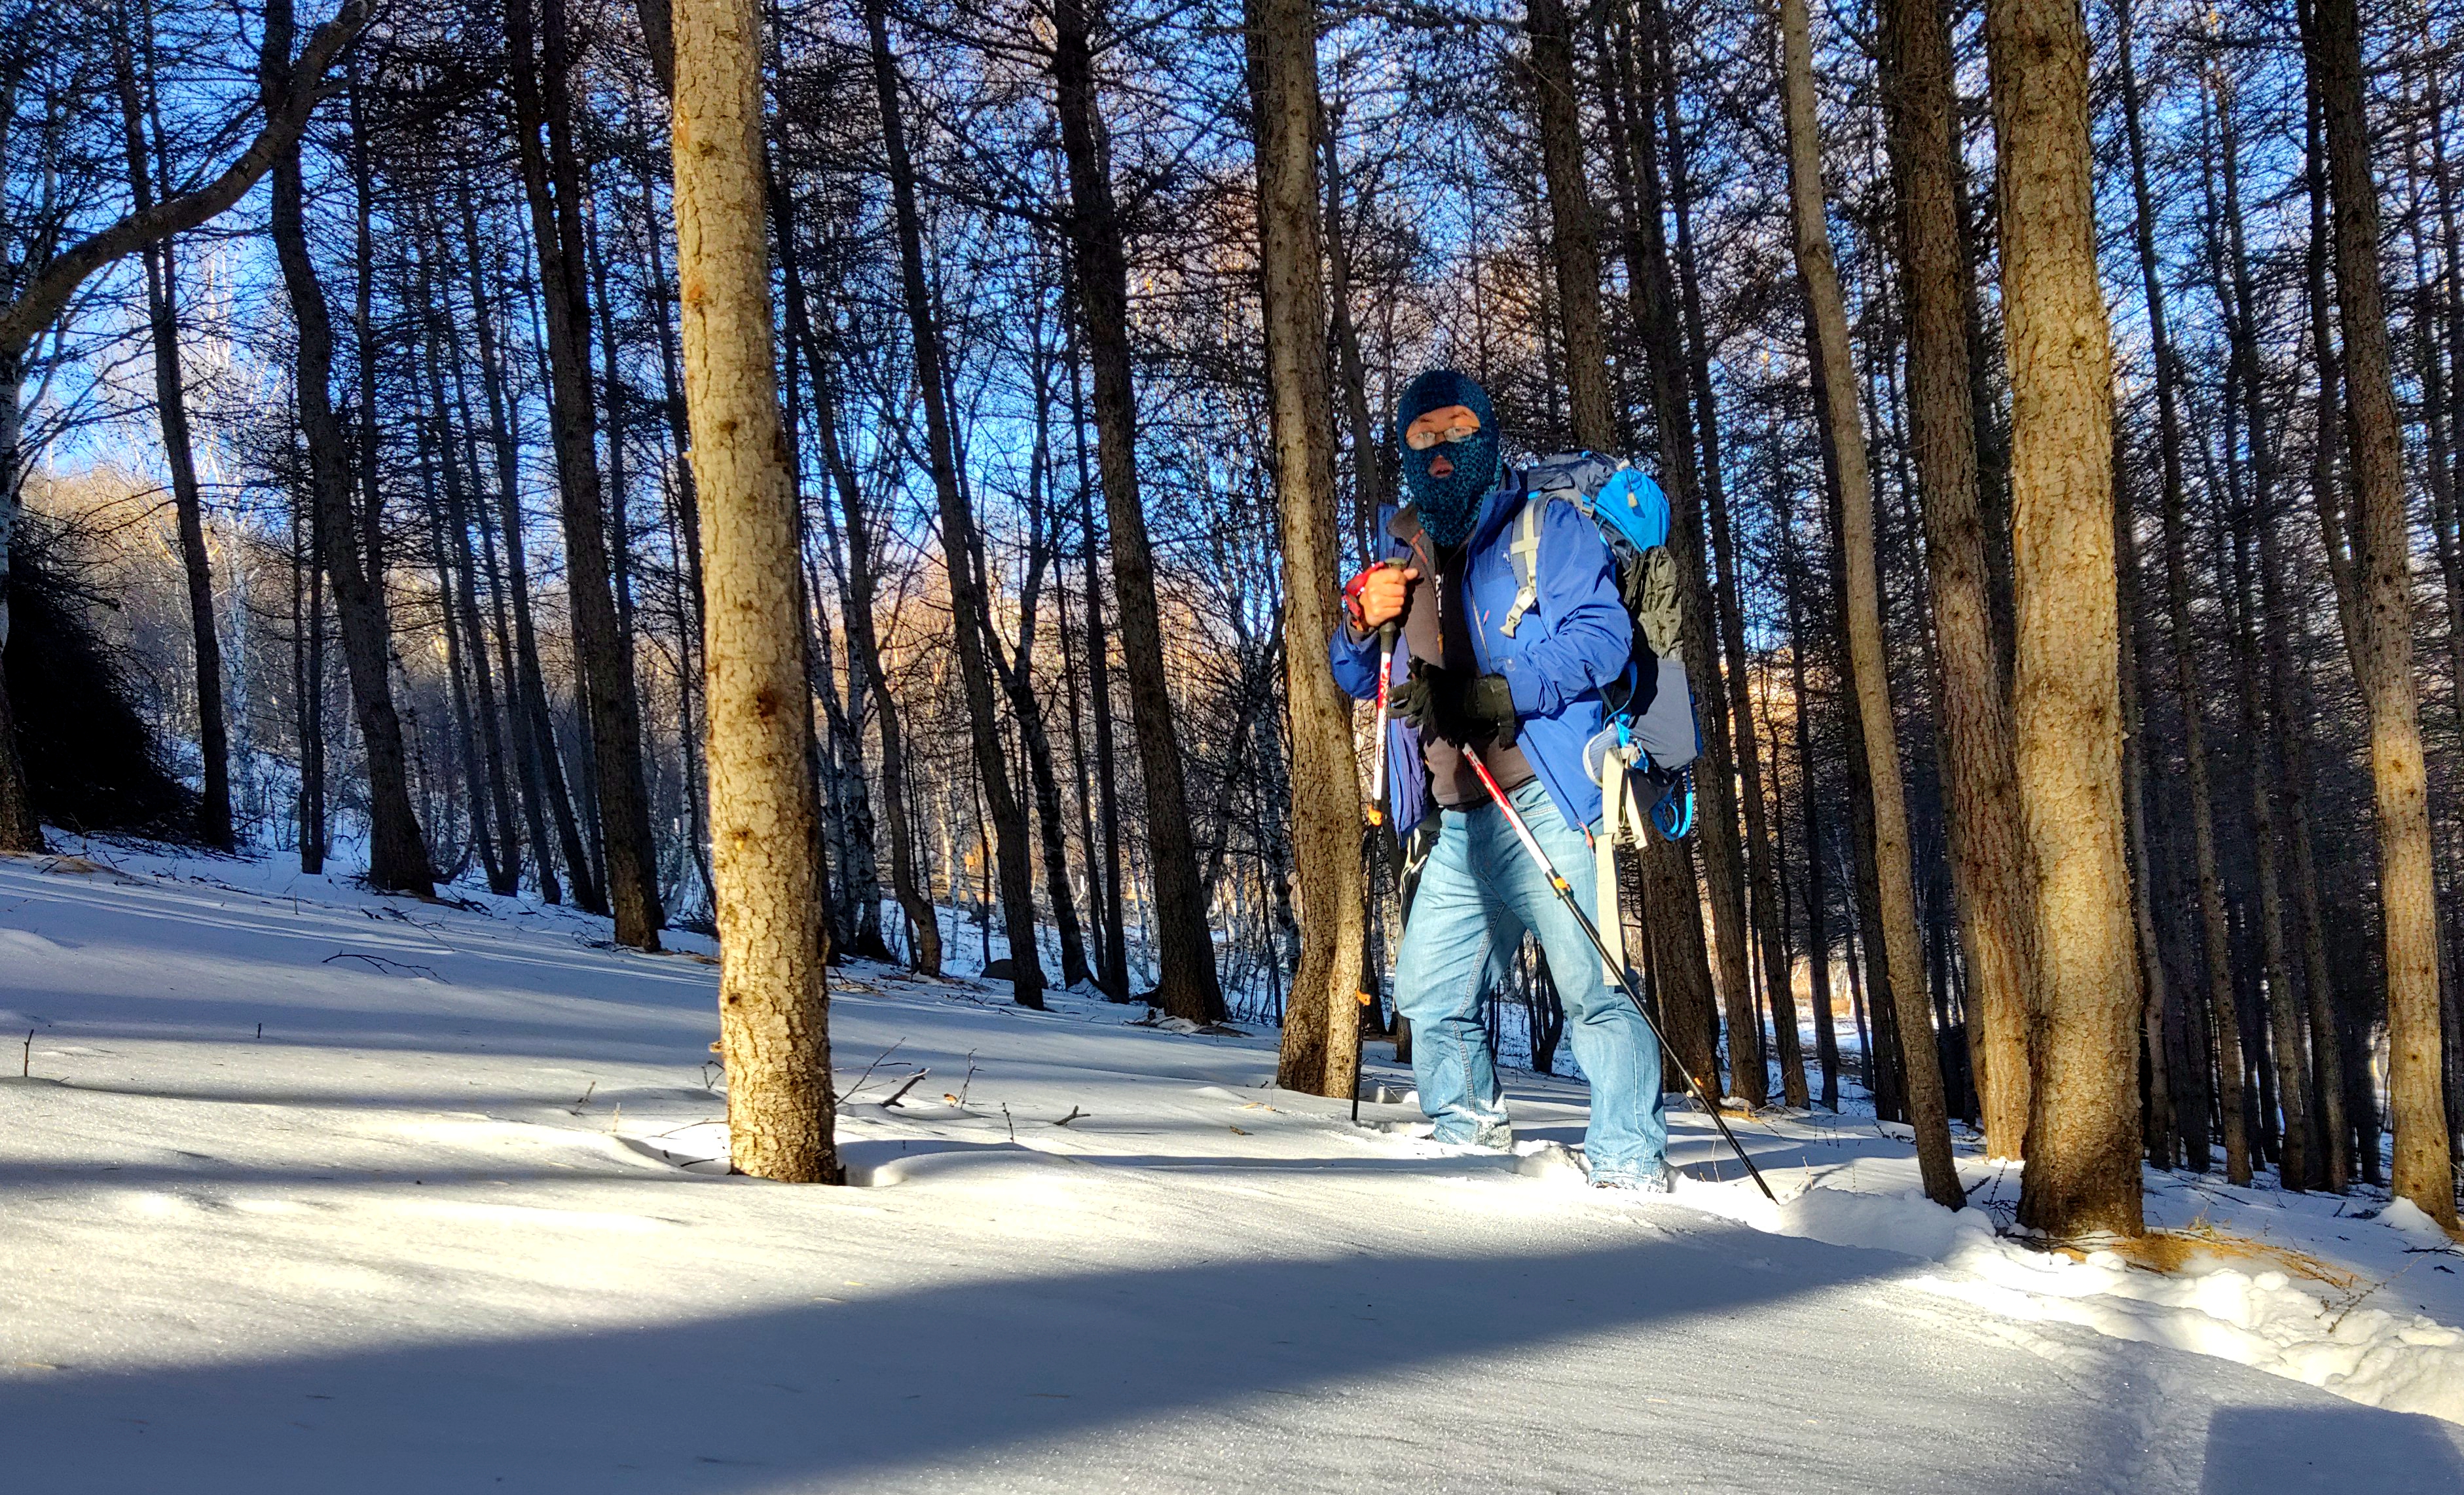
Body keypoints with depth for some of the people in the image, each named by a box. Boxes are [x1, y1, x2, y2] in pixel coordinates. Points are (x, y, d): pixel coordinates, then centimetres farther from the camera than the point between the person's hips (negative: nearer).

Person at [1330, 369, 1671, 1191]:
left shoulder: (1546, 527, 2)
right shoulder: (1404, 548, 18)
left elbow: (1603, 636, -12)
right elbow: (1357, 679, 20)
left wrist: (1491, 693, -22)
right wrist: (1361, 622, -3)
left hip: (1542, 805, -6)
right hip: (1458, 823, 7)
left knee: (1589, 987, -13)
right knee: (1430, 998, 12)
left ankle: (1631, 1169, -6)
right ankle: (1473, 1151, 28)